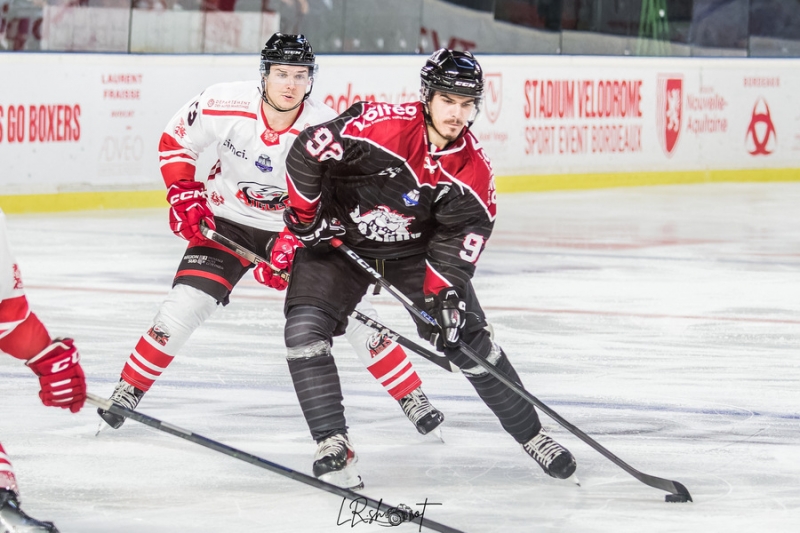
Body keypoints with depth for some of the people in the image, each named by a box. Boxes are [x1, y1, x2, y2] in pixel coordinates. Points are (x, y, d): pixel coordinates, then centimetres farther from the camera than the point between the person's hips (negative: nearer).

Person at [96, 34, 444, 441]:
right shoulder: (223, 105, -22)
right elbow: (176, 141, -4)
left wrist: (292, 242, -30)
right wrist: (183, 194, -12)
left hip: (296, 228, 0)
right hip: (227, 222, 0)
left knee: (351, 311, -8)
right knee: (185, 304, -15)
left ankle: (412, 398, 7)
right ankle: (129, 390, 3)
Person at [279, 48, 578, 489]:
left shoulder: (472, 168, -15)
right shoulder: (383, 125, -30)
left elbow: (462, 234, -11)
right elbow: (308, 152, -23)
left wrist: (445, 293, -25)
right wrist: (307, 218, -13)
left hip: (416, 250, 3)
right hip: (340, 239, -2)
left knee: (467, 339, -1)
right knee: (305, 329, -22)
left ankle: (531, 436, 15)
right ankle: (332, 446, -14)